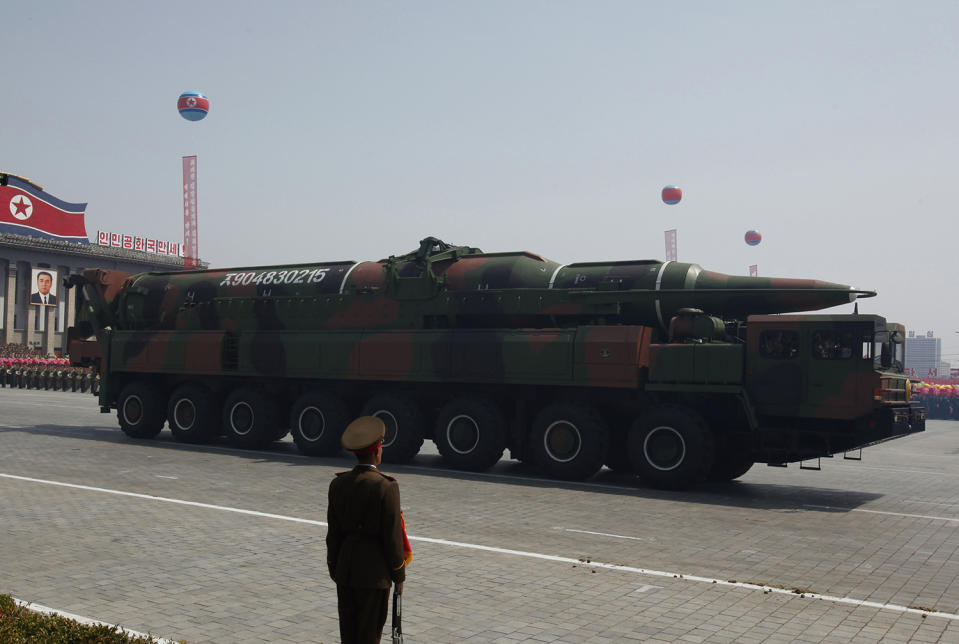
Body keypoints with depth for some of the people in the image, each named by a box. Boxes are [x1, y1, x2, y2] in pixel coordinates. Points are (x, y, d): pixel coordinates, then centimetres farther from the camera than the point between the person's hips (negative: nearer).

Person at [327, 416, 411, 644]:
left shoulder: (338, 484, -1)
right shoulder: (386, 487, -16)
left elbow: (333, 532, 4)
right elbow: (392, 536, -13)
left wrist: (334, 570, 15)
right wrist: (399, 576, -1)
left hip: (345, 568, 5)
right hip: (374, 572, -5)